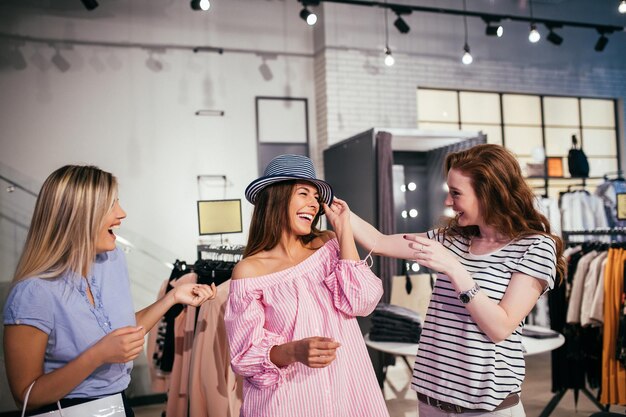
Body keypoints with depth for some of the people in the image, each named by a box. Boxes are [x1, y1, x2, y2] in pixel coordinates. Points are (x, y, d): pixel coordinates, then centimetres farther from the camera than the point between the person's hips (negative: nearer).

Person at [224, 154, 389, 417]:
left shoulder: (328, 245, 1)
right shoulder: (249, 270, -10)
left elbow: (361, 302, -13)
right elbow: (246, 355, -10)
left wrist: (343, 229, -9)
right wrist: (294, 351, -28)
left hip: (346, 392, 4)